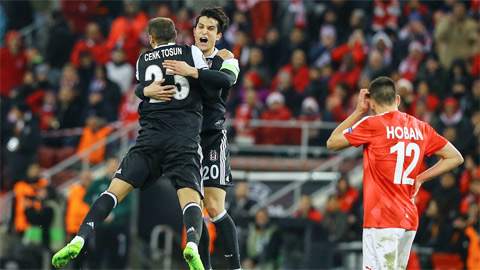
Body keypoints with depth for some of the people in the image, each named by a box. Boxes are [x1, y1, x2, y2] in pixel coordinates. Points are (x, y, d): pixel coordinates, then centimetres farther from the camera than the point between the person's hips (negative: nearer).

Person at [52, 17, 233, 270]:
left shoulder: (143, 61, 19)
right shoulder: (191, 52, 12)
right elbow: (224, 81, 3)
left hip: (150, 136, 2)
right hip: (185, 141, -2)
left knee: (115, 190, 0)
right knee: (190, 198, -14)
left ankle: (78, 240, -16)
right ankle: (192, 245, -44)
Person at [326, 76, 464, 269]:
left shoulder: (371, 125, -6)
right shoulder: (420, 128, 11)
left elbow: (332, 143, 6)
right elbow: (455, 157, 17)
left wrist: (359, 111, 10)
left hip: (381, 220, -7)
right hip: (409, 219, 7)